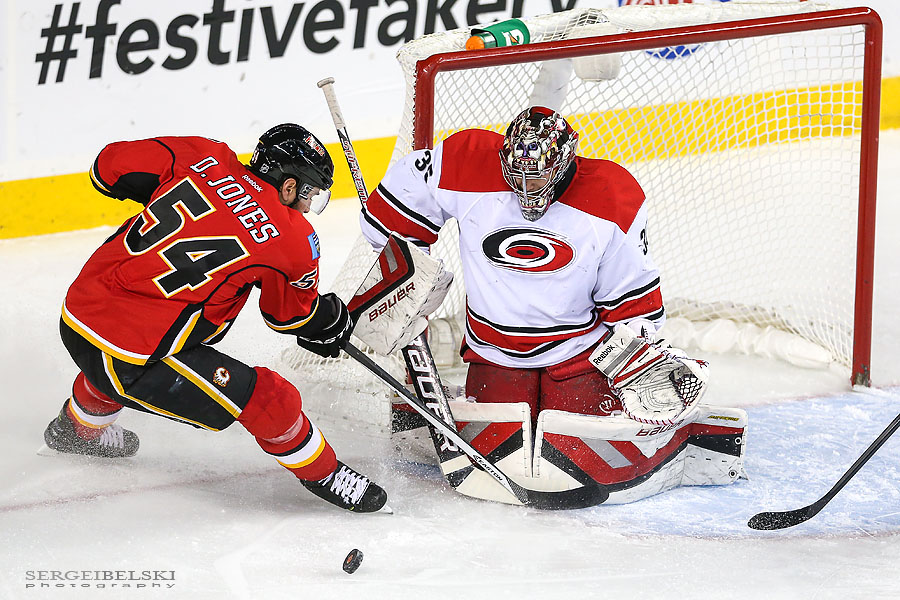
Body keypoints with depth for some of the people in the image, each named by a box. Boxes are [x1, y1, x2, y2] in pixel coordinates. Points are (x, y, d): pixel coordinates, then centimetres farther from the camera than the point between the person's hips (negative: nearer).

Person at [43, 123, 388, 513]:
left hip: (76, 315, 7)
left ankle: (78, 428, 66)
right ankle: (322, 472, 23)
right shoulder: (294, 240, -8)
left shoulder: (204, 157, 1)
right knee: (270, 400, 0)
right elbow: (291, 314, 10)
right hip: (133, 357, -7)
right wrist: (333, 319, 30)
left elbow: (108, 167, 7)